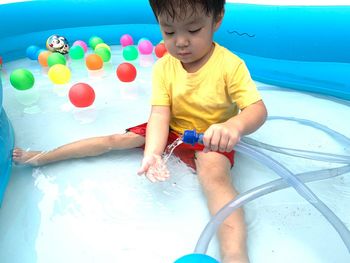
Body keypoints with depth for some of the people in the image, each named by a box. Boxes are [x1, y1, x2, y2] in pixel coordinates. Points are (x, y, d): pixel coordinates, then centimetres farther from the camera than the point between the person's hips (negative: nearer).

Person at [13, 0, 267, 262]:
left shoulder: (230, 65, -21)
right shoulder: (163, 67, -11)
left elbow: (258, 109, -28)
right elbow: (159, 114, -19)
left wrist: (234, 126, -51)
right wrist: (152, 152, -37)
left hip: (211, 139, -3)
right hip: (172, 130, 4)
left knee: (214, 173, -35)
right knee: (117, 139, -2)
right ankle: (41, 158, 11)